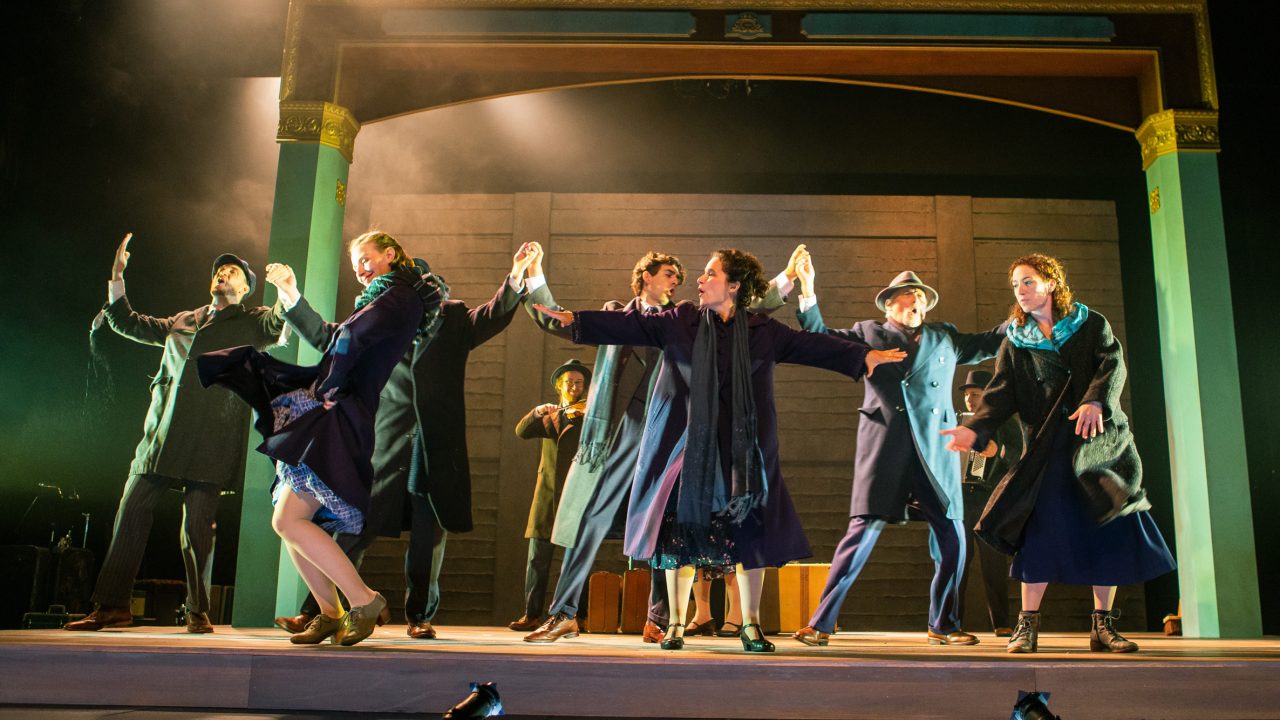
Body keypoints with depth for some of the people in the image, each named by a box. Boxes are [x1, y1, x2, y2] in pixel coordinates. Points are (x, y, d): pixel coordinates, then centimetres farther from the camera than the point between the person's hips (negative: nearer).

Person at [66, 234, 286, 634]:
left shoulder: (251, 322, 11)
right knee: (131, 512, 1)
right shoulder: (182, 322, 25)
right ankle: (112, 606, 8)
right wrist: (117, 277, 22)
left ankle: (197, 612, 4)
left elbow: (280, 323, -9)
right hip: (163, 433, 5)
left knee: (198, 524, -5)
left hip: (212, 440, -5)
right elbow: (128, 323, 33)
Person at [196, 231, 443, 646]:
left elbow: (351, 337, -25)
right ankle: (330, 614, 16)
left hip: (341, 421, -10)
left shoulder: (400, 298, -7)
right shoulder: (385, 302, 24)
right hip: (321, 418, 10)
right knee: (287, 523, 11)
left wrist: (330, 388, -14)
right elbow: (327, 339, 30)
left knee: (289, 521, -16)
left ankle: (365, 601, -12)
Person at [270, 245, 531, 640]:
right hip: (386, 448, 1)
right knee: (356, 529, -1)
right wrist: (292, 297, 12)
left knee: (429, 538, 5)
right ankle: (313, 611, 6)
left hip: (437, 449, 0)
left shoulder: (453, 319, 11)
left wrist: (515, 280, -21)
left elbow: (493, 315, -4)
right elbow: (325, 335, 20)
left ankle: (419, 617, 18)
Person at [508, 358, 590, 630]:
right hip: (546, 494, 3)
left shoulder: (588, 415, 8)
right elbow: (521, 431, 2)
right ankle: (531, 615, 6)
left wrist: (589, 413, -22)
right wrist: (538, 411, -15)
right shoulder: (549, 416, 17)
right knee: (537, 559, 0)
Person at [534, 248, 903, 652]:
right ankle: (676, 623, 17)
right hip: (685, 447, 0)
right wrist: (575, 320, -8)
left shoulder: (762, 331, 6)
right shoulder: (680, 322, 5)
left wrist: (864, 356, -6)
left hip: (741, 451, 0)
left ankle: (751, 626, 14)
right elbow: (630, 326, 0)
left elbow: (810, 346, 2)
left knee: (750, 535, 0)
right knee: (680, 532, 3)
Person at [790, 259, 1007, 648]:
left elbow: (986, 344, 30)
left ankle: (943, 625, 20)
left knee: (951, 535, 3)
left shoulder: (945, 337, 23)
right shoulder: (868, 332, 15)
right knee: (863, 530, -8)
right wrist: (808, 292, 4)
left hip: (935, 446, 4)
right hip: (885, 445, -3)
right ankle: (820, 622, -2)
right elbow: (821, 339, 14)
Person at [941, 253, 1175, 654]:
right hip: (1047, 446, 0)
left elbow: (1113, 365, -6)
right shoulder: (1015, 340, 12)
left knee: (1112, 531, -1)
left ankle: (1102, 626, 10)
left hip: (1101, 440, 1)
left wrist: (1096, 401, -26)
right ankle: (1027, 625, -3)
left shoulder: (1091, 324, 9)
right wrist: (976, 428, -16)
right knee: (1042, 529, -10)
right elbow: (1001, 392, 2)